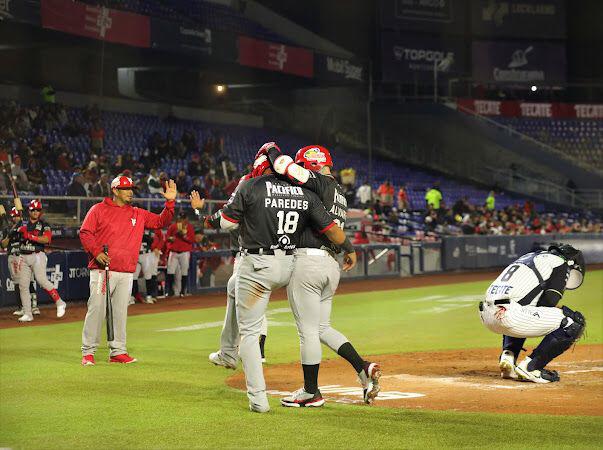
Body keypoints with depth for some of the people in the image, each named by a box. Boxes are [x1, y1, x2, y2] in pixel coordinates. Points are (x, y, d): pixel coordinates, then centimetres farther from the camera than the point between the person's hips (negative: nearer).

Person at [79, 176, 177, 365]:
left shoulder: (138, 214, 17)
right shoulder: (99, 210, 3)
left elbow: (161, 222, 15)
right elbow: (85, 232, -1)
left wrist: (170, 202, 1)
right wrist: (96, 252, -15)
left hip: (126, 273, 5)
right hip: (102, 270, -5)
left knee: (120, 312, 8)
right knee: (96, 309, -7)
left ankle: (118, 352, 14)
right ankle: (88, 352, -2)